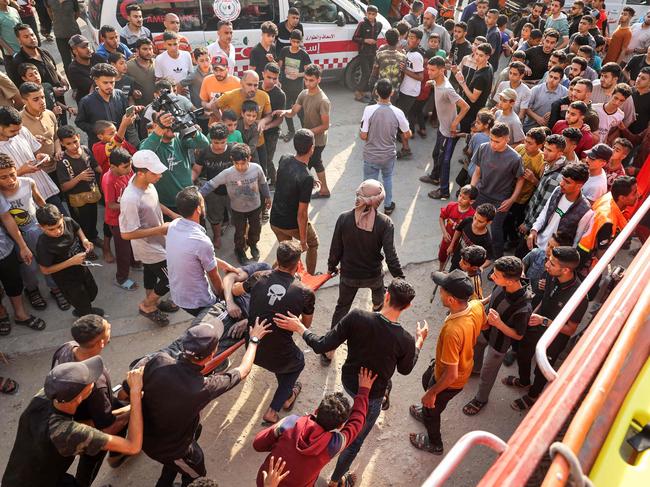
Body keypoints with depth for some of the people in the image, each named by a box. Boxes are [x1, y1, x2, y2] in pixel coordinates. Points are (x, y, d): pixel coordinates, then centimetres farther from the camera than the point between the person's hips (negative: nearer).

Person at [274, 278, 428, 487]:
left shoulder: (357, 317, -28)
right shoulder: (406, 341, -28)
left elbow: (322, 346, -22)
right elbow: (405, 369, -5)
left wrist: (299, 328, -7)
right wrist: (420, 341, 8)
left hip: (348, 381, 3)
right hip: (371, 396, -3)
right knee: (356, 439, 22)